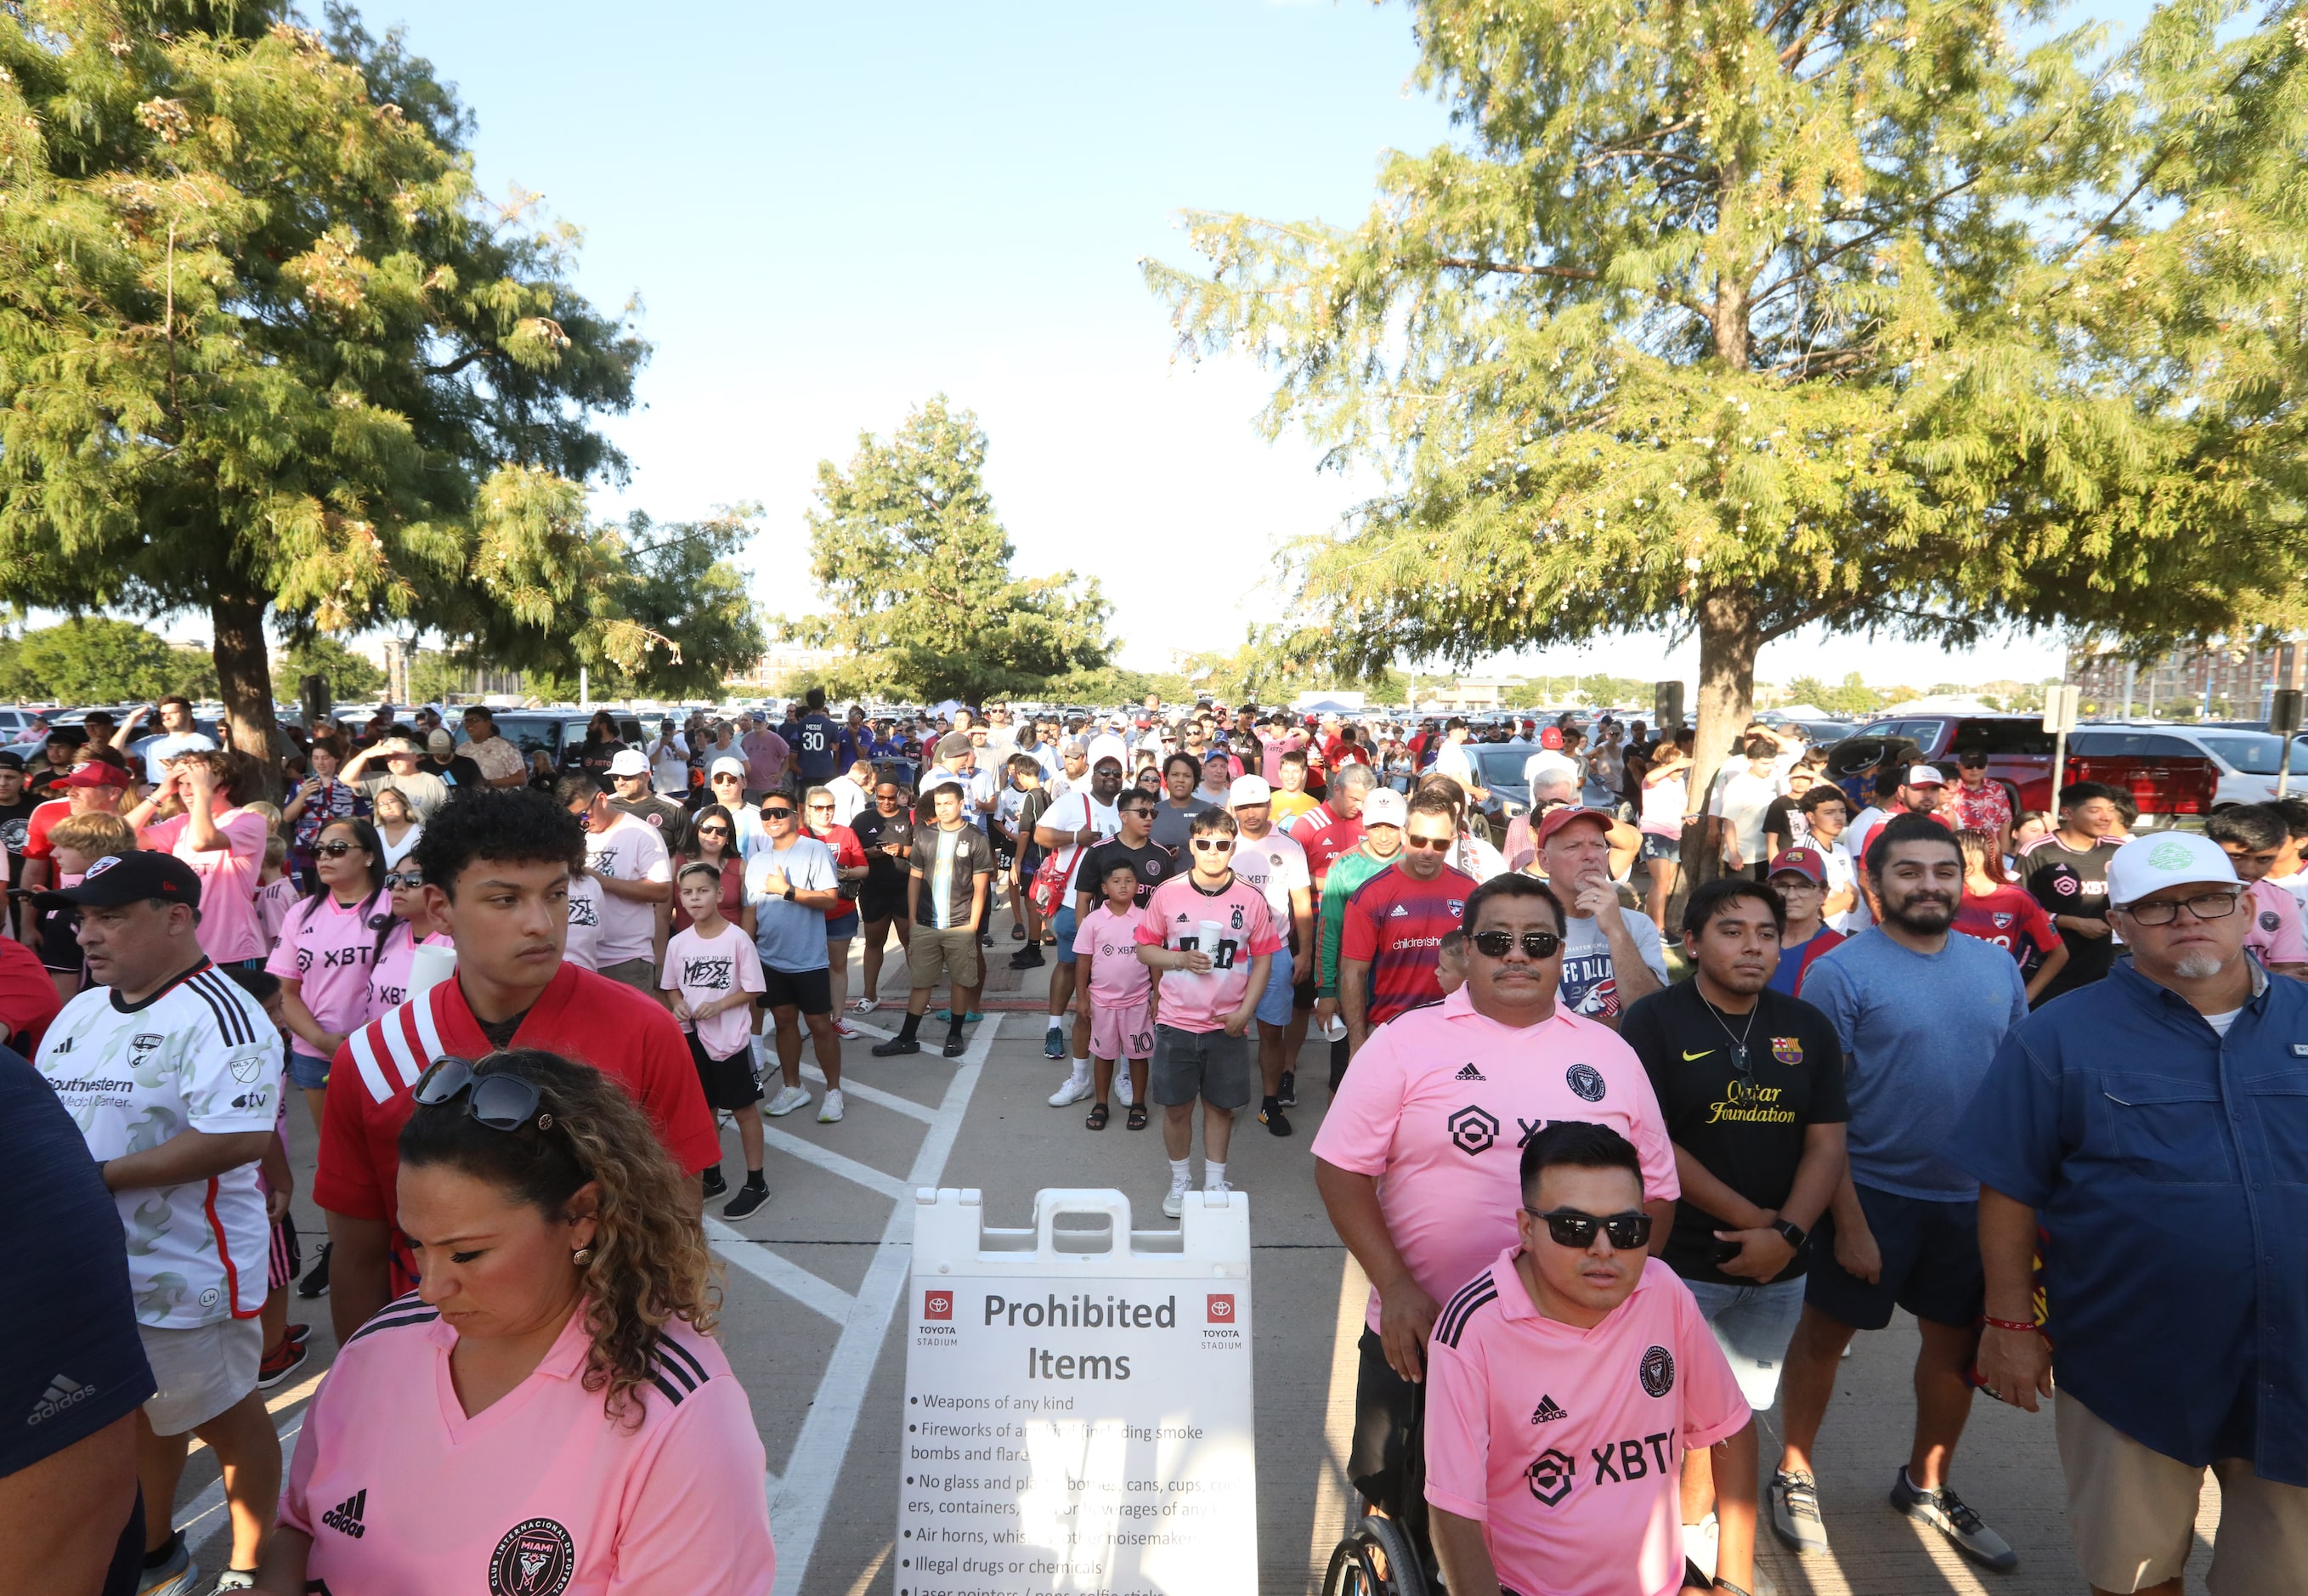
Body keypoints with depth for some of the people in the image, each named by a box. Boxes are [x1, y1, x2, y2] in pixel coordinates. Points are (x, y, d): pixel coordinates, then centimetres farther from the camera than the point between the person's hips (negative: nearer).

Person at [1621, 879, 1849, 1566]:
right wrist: (1751, 1218, -13)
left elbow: (1827, 1144, 2)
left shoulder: (1807, 1027, 5)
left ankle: (1689, 1540, 35)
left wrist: (1786, 1233, -11)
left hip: (1776, 1268, 5)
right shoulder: (1653, 1022, -9)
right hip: (1676, 1263, -4)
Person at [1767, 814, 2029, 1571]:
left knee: (1956, 1341, 17)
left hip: (1973, 1197, 5)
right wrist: (1849, 1222, -15)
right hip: (1871, 1192, -5)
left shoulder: (1997, 966, 2)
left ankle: (1927, 1483, 40)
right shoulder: (1841, 972, -14)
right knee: (1825, 1333, 8)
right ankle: (1795, 1475, 29)